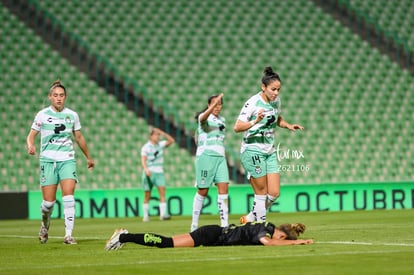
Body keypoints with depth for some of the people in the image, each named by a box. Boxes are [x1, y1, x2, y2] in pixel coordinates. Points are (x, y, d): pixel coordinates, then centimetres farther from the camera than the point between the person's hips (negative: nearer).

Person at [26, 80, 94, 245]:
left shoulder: (72, 115, 7)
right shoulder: (42, 115, 1)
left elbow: (79, 137, 20)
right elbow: (31, 135, 4)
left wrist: (88, 157, 29)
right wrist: (30, 146, -19)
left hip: (67, 160, 1)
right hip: (48, 160, -1)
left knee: (68, 193, -18)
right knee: (49, 201, -5)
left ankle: (68, 234, -20)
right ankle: (45, 225, 28)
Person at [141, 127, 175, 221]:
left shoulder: (161, 144, 10)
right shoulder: (146, 147, -2)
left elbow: (172, 140, 1)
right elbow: (143, 160, -12)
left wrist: (162, 133, -8)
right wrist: (146, 169, -30)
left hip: (159, 172, 3)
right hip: (149, 173, -3)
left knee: (162, 192, -14)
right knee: (147, 195, 2)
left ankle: (163, 214, -22)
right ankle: (146, 216, 12)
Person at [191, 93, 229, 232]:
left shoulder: (222, 120, 17)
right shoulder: (204, 117, -4)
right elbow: (204, 117, -31)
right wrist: (214, 103, -45)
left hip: (220, 157, 6)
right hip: (205, 155, -6)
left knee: (224, 188, -8)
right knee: (203, 191, -2)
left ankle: (225, 224, -11)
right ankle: (194, 224, 9)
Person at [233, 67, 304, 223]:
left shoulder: (276, 100, 5)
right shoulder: (253, 103, -16)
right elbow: (237, 127, -22)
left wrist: (288, 126, 5)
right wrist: (255, 122, -38)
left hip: (269, 152, 7)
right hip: (253, 150, -7)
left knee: (274, 193, 3)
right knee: (261, 193, -5)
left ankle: (250, 219, 20)